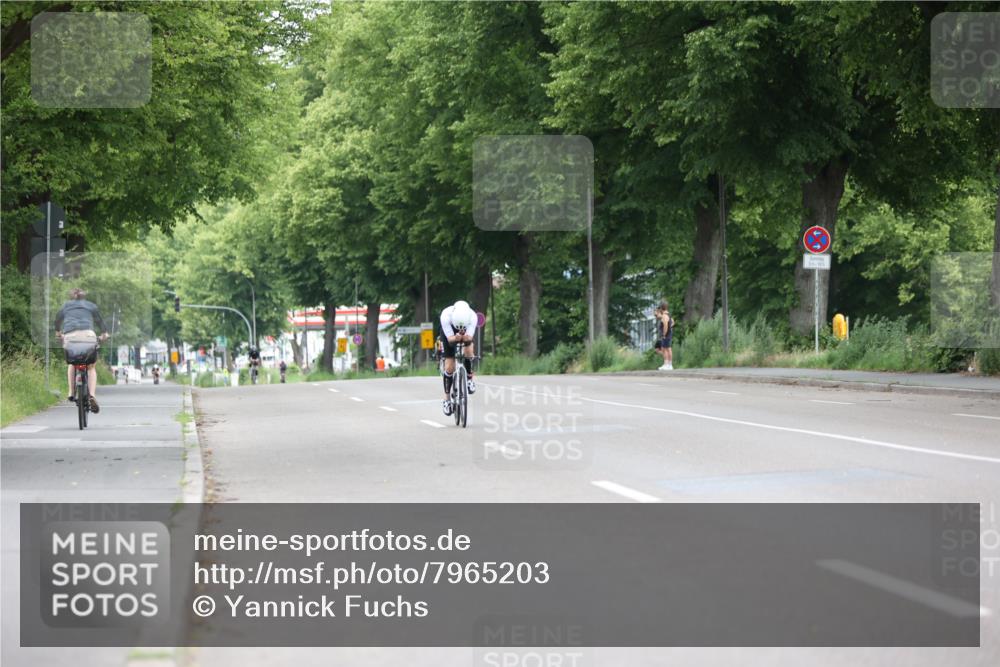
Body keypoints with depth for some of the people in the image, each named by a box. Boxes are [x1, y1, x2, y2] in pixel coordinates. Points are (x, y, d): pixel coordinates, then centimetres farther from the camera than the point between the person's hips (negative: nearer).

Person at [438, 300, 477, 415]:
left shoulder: (473, 317, -36)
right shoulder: (446, 316, -39)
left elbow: (469, 337, -38)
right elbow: (450, 338, -37)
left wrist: (465, 336, -61)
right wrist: (456, 338, -59)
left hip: (466, 335, 1)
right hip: (449, 334, -1)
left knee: (468, 350, -31)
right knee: (449, 367, -7)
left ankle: (469, 378, -5)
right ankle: (447, 399, 5)